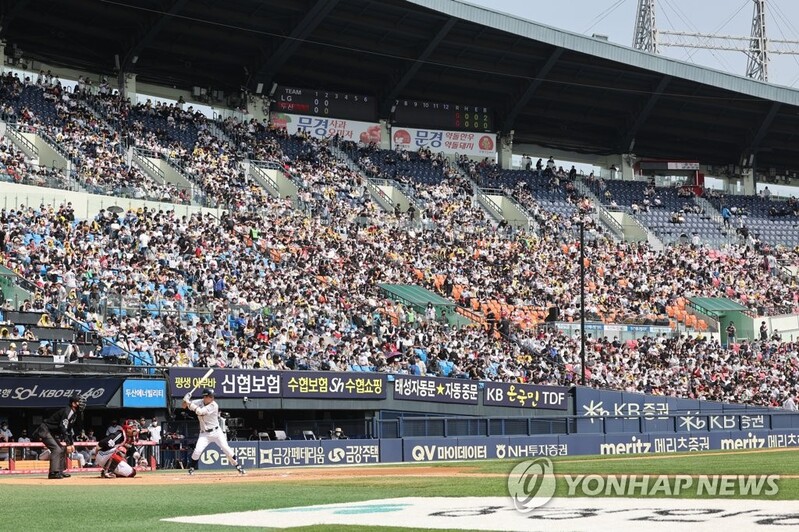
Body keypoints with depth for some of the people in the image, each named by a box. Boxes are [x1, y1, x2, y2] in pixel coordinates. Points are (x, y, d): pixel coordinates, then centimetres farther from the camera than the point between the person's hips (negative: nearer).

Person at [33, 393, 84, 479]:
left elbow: (69, 430, 18)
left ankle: (60, 471, 18)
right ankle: (53, 472, -24)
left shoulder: (75, 414, 11)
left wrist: (71, 444, 13)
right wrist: (68, 444, -29)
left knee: (61, 450, 14)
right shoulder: (67, 411, -21)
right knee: (56, 449, -19)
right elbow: (63, 428, -28)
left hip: (50, 432, 11)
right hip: (44, 430, -11)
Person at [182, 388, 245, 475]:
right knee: (197, 450, -14)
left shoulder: (214, 405, -18)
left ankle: (238, 466, 8)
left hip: (216, 432, -2)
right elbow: (185, 405, 3)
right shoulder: (200, 402, -4)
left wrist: (189, 403, -28)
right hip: (204, 433, 2)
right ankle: (191, 468, 7)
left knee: (226, 449, -5)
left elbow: (200, 411, -28)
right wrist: (186, 400, -19)